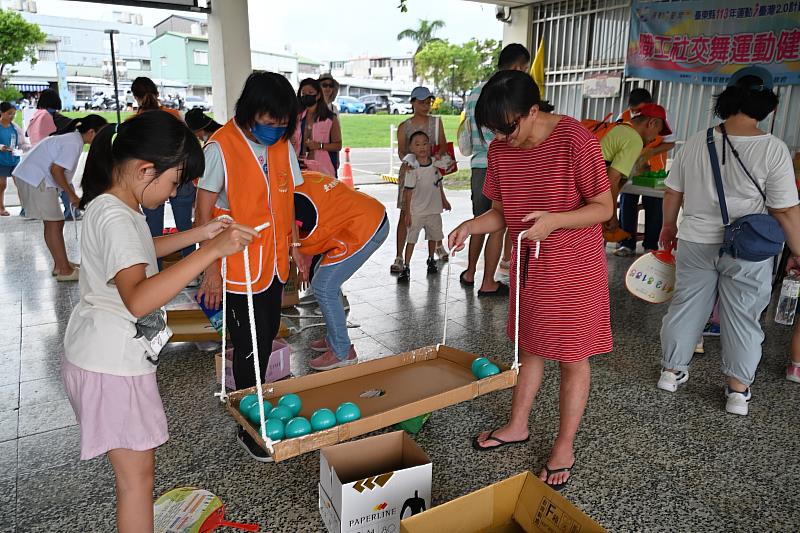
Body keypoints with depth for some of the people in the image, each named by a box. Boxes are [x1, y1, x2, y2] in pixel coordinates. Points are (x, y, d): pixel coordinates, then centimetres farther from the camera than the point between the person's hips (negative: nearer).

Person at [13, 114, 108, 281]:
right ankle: (64, 270, -5)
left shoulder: (72, 138, 12)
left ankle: (61, 264, 20)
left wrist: (71, 193, 16)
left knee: (53, 222, 13)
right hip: (36, 180, -10)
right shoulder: (74, 143, -18)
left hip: (34, 177, 10)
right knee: (54, 223, -7)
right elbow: (56, 170, -24)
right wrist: (71, 194, -15)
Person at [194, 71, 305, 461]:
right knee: (249, 348, 3)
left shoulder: (283, 145, 4)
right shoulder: (222, 147, -15)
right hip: (239, 268, -6)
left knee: (266, 338, 17)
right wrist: (212, 270, -15)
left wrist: (294, 244, 12)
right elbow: (204, 214, -13)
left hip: (274, 264, 6)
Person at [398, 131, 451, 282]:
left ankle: (431, 260, 38)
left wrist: (444, 200, 22)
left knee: (433, 236, 18)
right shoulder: (412, 169, -14)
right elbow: (408, 191, -13)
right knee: (411, 239, -2)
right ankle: (406, 267, 3)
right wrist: (407, 213, -13)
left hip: (434, 210, 5)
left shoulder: (435, 164, 1)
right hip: (416, 211, -5)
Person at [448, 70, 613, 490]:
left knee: (571, 357, 6)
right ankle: (517, 425, 38)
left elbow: (604, 207, -16)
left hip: (573, 265, -6)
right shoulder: (500, 150, -3)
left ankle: (564, 448, 24)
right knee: (529, 346, 19)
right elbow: (502, 212, 4)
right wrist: (472, 225, -16)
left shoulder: (574, 140, -21)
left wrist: (554, 220, -32)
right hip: (527, 262, 6)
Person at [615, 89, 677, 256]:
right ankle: (627, 244, 10)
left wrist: (650, 152, -23)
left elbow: (670, 143, -7)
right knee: (627, 204, 1)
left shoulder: (662, 116, -12)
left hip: (654, 168, -1)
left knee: (653, 207, 1)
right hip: (630, 167, 1)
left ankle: (651, 245, 12)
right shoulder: (624, 117, -10)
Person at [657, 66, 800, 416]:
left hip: (695, 243, 3)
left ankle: (672, 371, 28)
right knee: (742, 318, 10)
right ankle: (738, 390, 22)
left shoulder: (696, 142, -4)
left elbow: (673, 193, 4)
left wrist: (668, 227, 19)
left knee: (686, 306, 15)